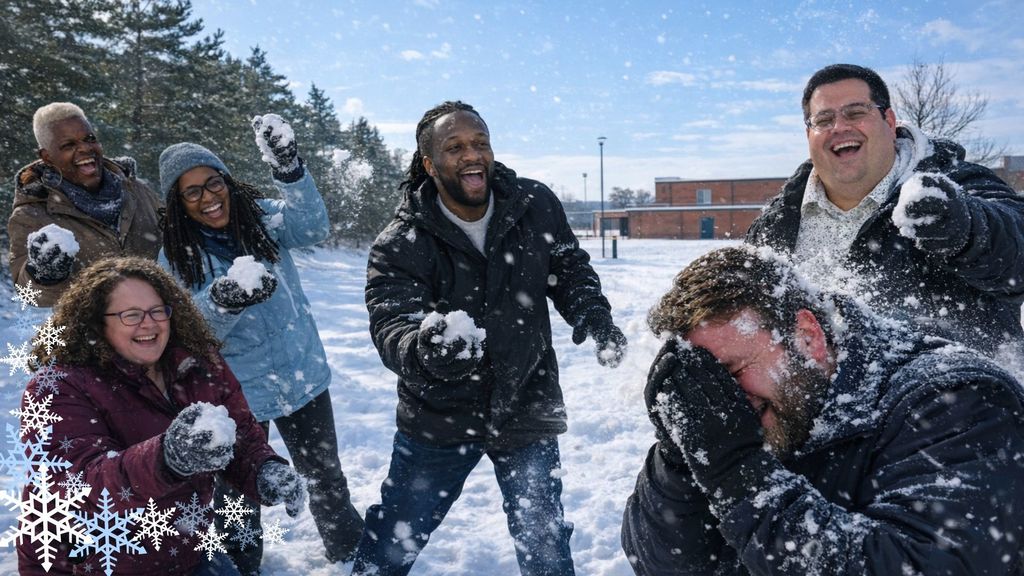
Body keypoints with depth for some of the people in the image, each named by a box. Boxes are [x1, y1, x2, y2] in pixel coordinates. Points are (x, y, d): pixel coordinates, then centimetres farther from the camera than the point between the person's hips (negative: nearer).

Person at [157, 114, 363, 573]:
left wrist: (288, 169, -38)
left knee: (327, 478, 18)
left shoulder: (260, 217, -4)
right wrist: (222, 300, -37)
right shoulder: (176, 256, -7)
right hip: (237, 396, -1)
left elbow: (312, 229, -23)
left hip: (304, 379, 2)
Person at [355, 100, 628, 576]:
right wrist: (426, 352, -50)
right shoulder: (399, 244, -16)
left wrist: (592, 315, -16)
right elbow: (391, 327, -27)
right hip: (439, 417, -1)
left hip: (527, 411, 1)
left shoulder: (537, 207, -8)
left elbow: (569, 270, 5)